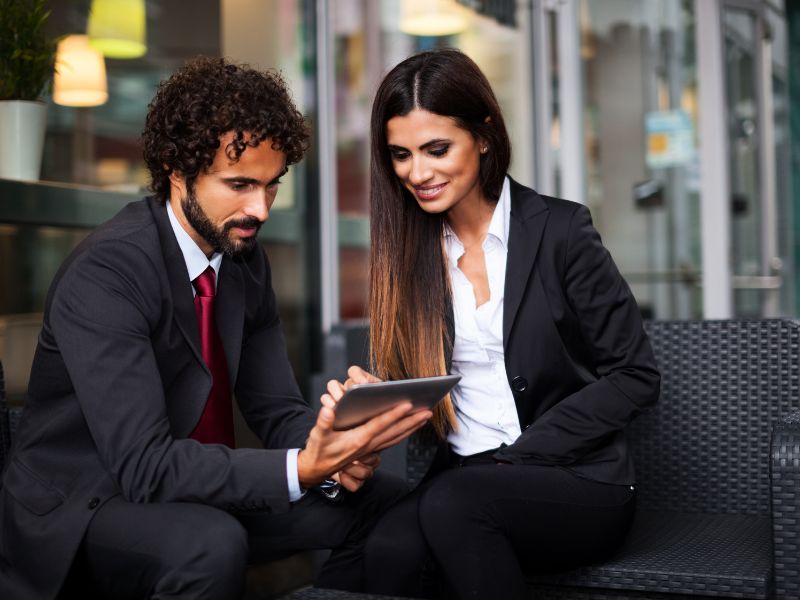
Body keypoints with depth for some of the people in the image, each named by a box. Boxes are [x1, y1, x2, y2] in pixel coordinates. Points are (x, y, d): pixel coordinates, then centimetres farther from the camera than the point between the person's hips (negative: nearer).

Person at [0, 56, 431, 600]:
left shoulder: (245, 257, 0)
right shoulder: (102, 277, -24)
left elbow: (276, 407, 1)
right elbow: (144, 464, -31)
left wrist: (331, 454, -22)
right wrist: (301, 469, -40)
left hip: (196, 493, 7)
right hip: (76, 512, -7)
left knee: (388, 503, -4)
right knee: (211, 545, -37)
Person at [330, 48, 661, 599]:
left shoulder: (559, 229, -6)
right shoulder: (408, 247, 7)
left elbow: (636, 377, -6)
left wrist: (517, 457, -13)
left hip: (579, 482, -3)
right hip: (461, 475, 3)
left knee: (451, 503, -33)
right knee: (390, 548, -30)